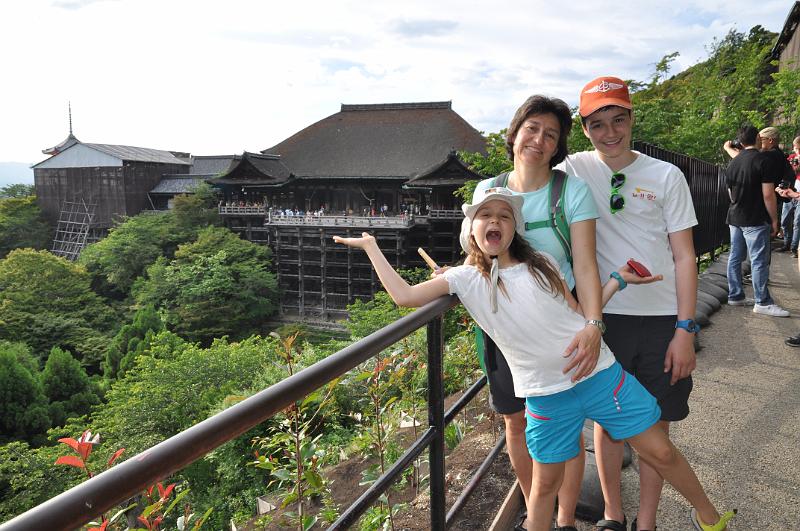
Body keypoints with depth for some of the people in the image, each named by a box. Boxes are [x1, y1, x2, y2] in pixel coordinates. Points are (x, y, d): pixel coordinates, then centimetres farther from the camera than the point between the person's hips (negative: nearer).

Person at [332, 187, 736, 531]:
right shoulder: (466, 279, -2)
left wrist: (618, 280, 5)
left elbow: (576, 311, 11)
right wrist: (370, 246, -3)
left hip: (599, 374, 2)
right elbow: (405, 296, -10)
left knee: (660, 452, 12)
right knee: (545, 483, 10)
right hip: (547, 396, -2)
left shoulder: (542, 264, 5)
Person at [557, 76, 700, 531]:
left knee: (656, 424, 10)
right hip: (604, 317, 0)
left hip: (663, 320, 1)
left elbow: (684, 257, 0)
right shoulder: (576, 170, 0)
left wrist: (685, 330, -5)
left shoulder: (667, 175, 0)